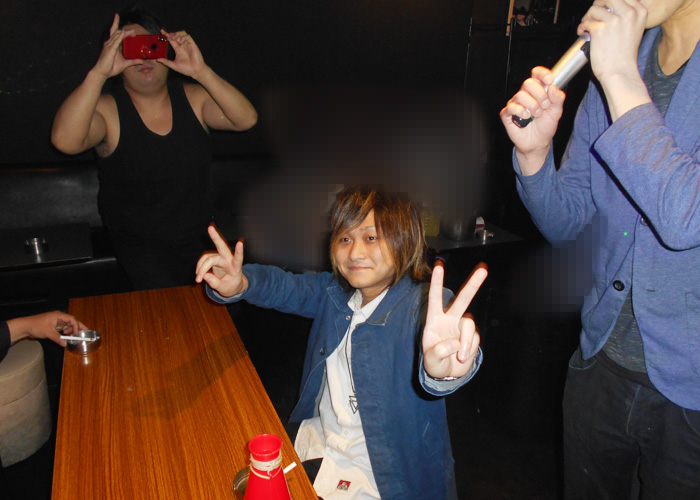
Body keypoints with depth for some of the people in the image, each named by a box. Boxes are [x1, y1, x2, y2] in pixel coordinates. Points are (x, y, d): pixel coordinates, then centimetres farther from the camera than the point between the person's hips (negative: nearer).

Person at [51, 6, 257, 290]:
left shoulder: (192, 98, -2)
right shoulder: (108, 109, -11)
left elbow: (247, 119, -16)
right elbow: (64, 141, -31)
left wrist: (201, 72, -27)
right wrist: (99, 72, -35)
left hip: (200, 234, 4)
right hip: (141, 244, -3)